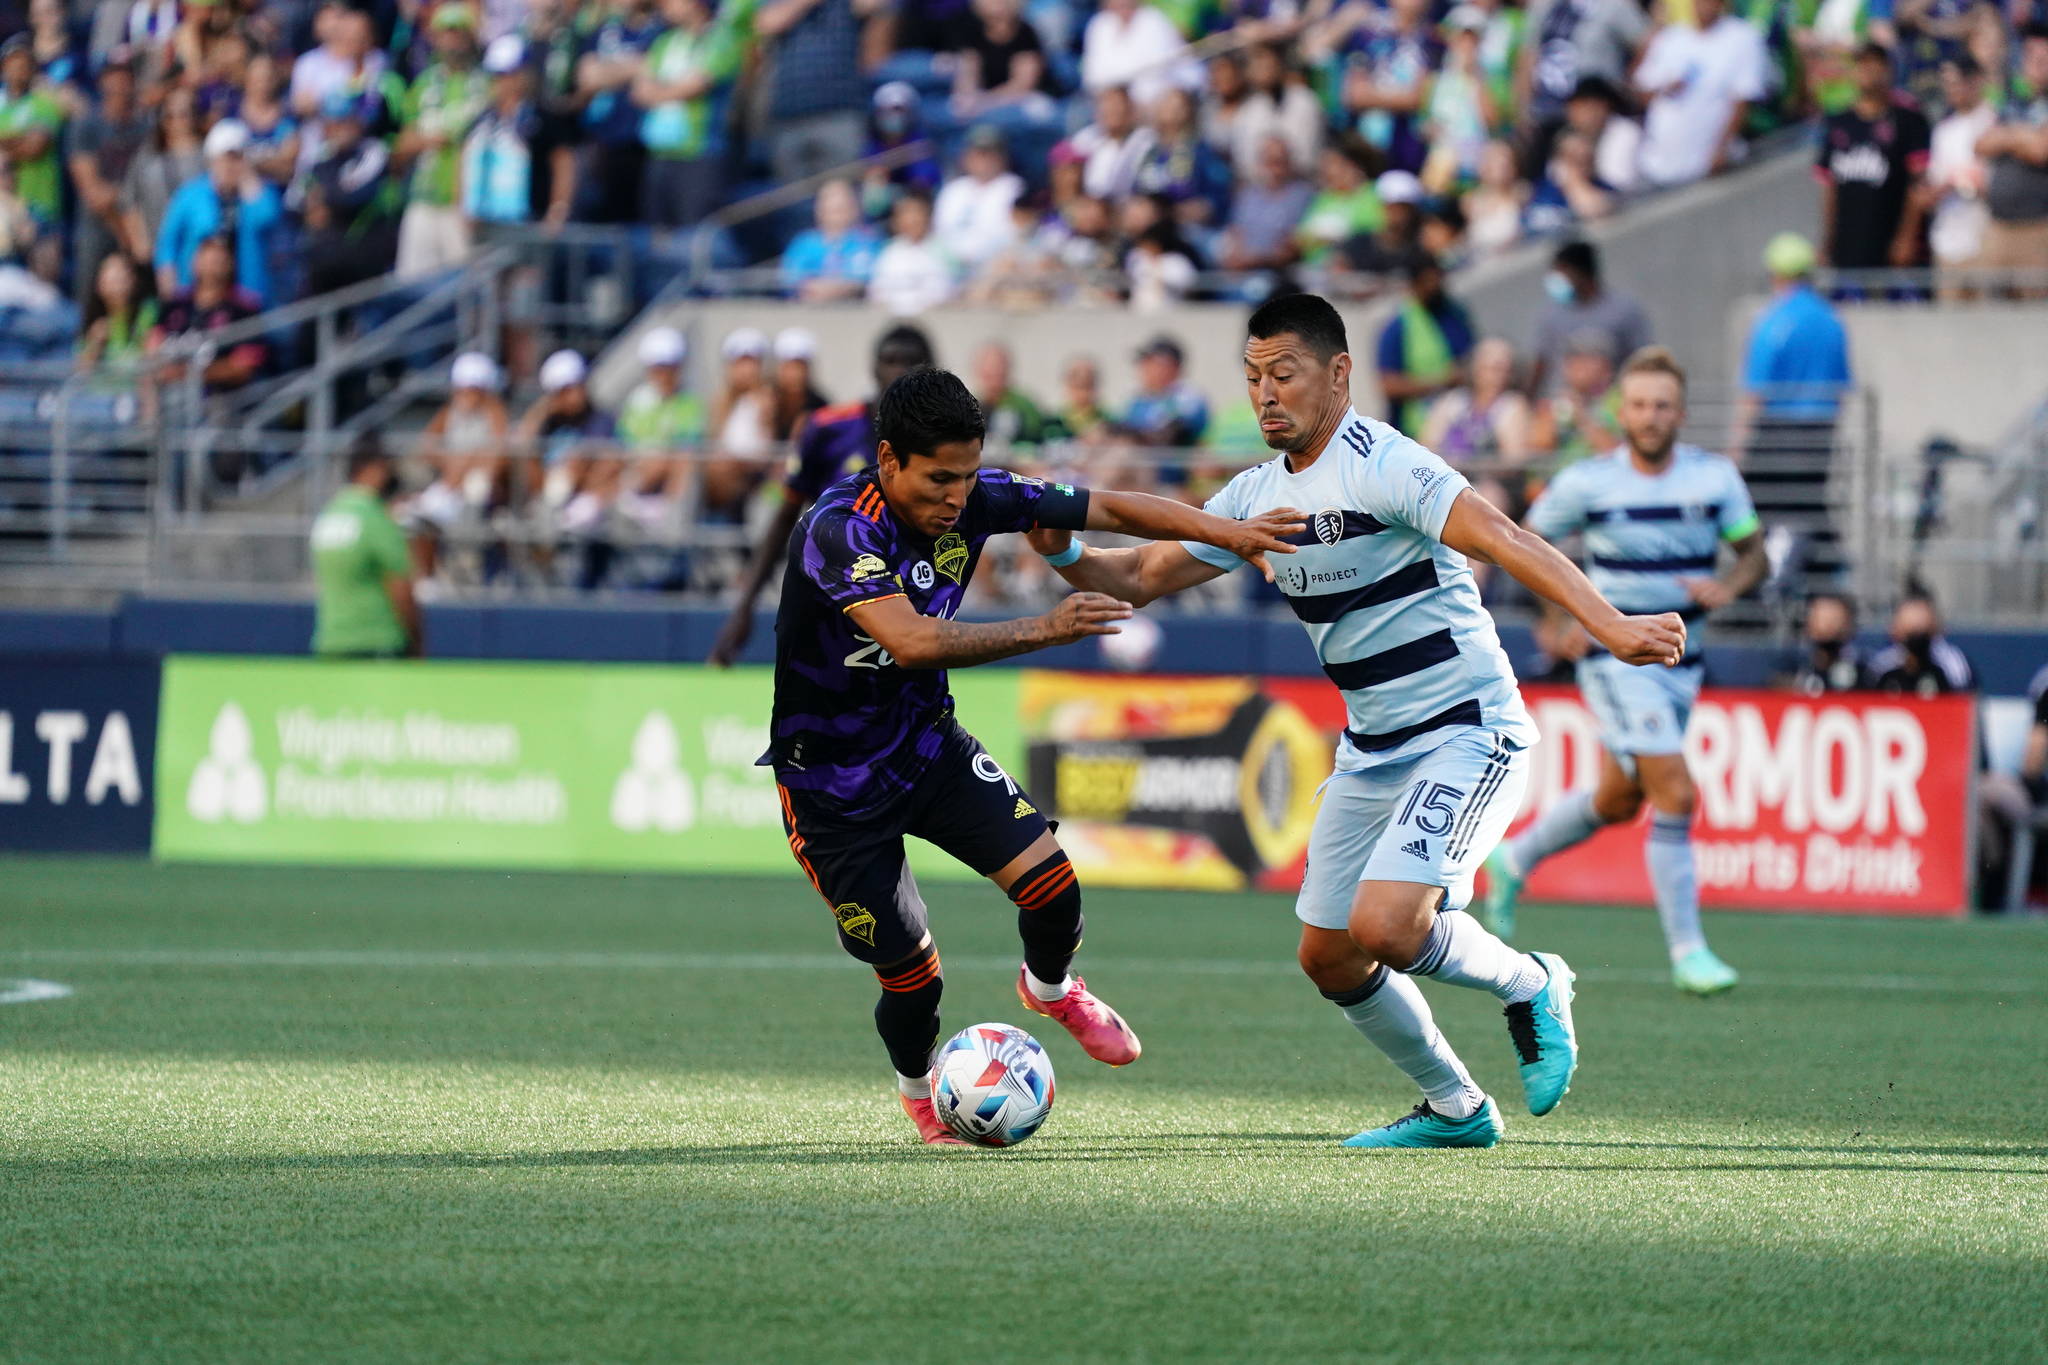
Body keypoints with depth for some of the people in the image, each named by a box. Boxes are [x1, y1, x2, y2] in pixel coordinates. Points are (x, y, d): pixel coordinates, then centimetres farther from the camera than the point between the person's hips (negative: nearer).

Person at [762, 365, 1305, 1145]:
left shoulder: (973, 502, -11)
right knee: (913, 979, -4)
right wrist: (1045, 631, -43)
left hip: (928, 745, 5)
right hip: (832, 782, -5)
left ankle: (1051, 989, 24)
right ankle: (918, 1091, 31)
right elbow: (912, 641, -44)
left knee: (1052, 887, -12)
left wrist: (1226, 532, -10)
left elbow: (1106, 510, -2)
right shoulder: (839, 530, -30)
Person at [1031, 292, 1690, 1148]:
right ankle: (1454, 1109, 28)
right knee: (1328, 957, 8)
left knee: (1383, 927, -24)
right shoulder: (1258, 495, 7)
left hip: (1468, 732, -9)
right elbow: (1139, 579, 13)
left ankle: (1528, 987, 6)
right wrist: (1065, 553, -9)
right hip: (1371, 750, 9)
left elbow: (1502, 541, -30)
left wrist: (1611, 628, -42)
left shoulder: (1380, 466, -18)